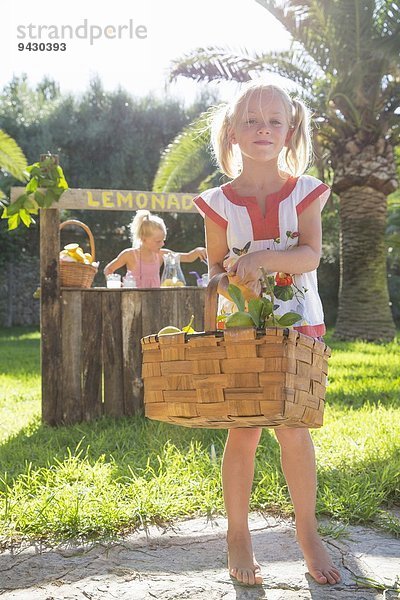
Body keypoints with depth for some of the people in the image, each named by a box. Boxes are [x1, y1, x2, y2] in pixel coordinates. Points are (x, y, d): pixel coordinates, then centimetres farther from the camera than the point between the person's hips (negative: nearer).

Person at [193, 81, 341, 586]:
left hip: (297, 325, 0)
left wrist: (261, 258, -27)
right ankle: (237, 535, 17)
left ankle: (307, 531, 21)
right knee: (244, 430, 1)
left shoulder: (304, 192, -1)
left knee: (292, 429, 1)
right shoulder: (220, 201, 0)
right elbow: (215, 266, 4)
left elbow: (311, 255, -12)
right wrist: (231, 280, -18)